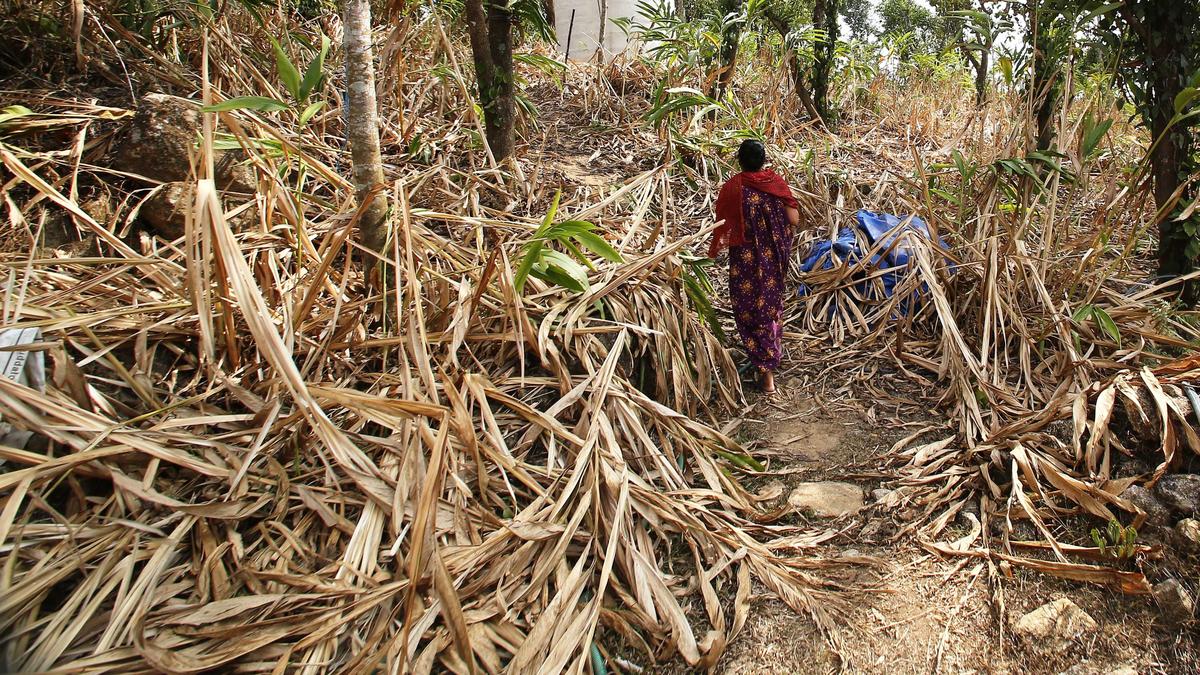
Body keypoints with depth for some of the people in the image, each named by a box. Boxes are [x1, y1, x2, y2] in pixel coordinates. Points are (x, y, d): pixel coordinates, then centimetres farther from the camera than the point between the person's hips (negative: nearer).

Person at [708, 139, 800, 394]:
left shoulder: (733, 187, -13)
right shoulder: (777, 182, -5)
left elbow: (722, 223, -7)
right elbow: (794, 220, -7)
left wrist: (714, 249, 11)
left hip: (745, 258, -3)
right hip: (774, 257, 4)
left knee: (750, 310, 7)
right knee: (772, 304, 24)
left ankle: (767, 371, 4)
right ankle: (774, 353, 42)